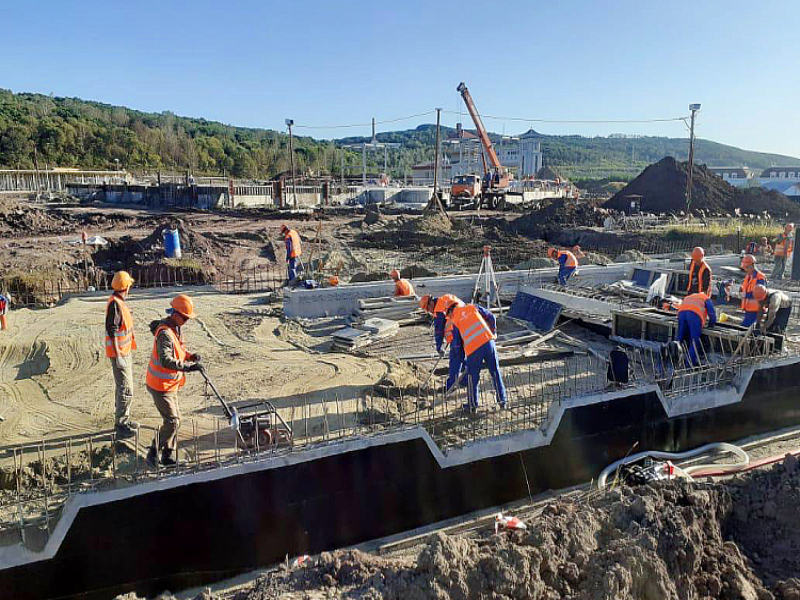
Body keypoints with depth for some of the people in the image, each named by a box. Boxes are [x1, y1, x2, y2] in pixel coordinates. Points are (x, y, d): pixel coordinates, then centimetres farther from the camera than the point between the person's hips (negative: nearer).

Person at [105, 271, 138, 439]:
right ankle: (121, 426, 1)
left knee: (121, 387, 19)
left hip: (125, 352, 10)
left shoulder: (119, 302, 10)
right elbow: (111, 330, -23)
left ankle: (123, 420, 31)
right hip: (120, 354, -10)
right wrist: (118, 356, -23)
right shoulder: (114, 304, -20)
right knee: (126, 390, -6)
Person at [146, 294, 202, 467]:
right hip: (160, 386, -10)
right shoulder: (165, 333, -25)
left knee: (174, 419, 14)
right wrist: (187, 367, -40)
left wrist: (190, 356, 0)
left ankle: (169, 456, 25)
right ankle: (154, 453, 8)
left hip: (170, 384, 10)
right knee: (172, 421, -7)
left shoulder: (176, 328, 7)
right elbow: (165, 360, -36)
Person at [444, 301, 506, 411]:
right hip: (488, 341, 2)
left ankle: (472, 405, 22)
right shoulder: (472, 307, 17)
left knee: (472, 377, 13)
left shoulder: (455, 321, 13)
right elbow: (491, 317, 15)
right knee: (495, 372, 14)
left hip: (473, 349, -2)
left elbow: (457, 342, 15)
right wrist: (493, 331, 31)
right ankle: (502, 400, 22)